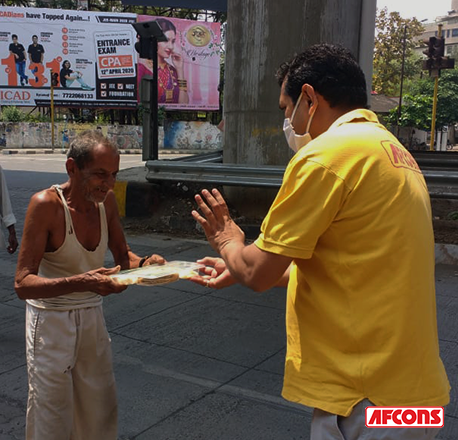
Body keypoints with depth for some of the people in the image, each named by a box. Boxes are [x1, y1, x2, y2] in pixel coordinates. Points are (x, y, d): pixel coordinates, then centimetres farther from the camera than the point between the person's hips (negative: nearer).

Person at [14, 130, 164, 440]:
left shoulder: (106, 200, -4)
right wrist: (81, 282, -40)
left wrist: (144, 263, -16)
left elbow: (123, 256, 7)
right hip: (51, 320, -5)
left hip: (93, 317, 5)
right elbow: (23, 283, -25)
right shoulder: (47, 204, -22)